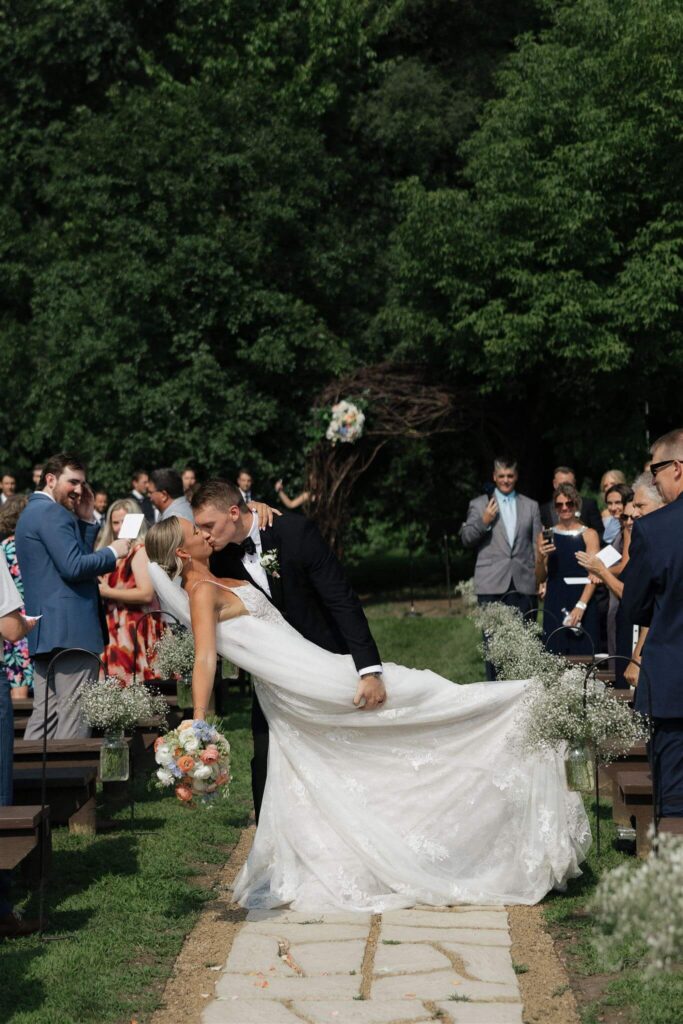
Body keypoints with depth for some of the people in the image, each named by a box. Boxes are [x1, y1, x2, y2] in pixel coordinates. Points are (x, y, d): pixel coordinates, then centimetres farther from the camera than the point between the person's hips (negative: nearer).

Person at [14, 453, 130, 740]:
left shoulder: (33, 512, 22)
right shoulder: (52, 512, -11)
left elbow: (79, 554, 20)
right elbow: (74, 566, -20)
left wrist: (86, 520, 13)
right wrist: (113, 552, -8)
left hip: (43, 630, 10)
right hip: (69, 629, -10)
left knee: (45, 714, 11)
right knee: (73, 716, -8)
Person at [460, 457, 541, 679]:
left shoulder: (531, 506, 14)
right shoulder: (479, 505, 9)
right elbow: (466, 539, 4)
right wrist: (483, 522, -13)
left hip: (524, 583, 2)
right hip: (492, 584, -1)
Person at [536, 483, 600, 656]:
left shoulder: (589, 535, 2)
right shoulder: (546, 536, 10)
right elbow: (540, 578, 13)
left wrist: (581, 606, -18)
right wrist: (540, 559, -7)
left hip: (583, 609, -2)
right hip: (554, 608, 2)